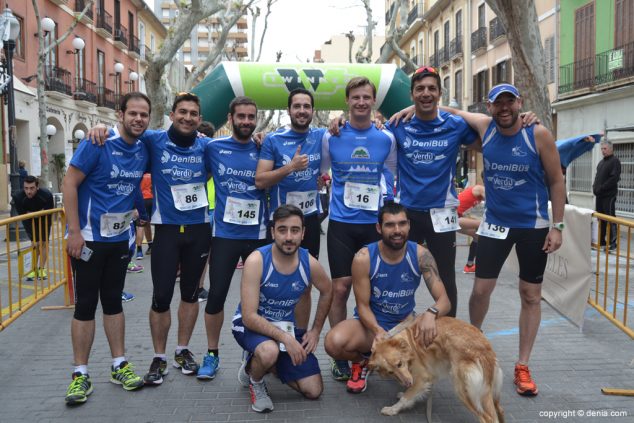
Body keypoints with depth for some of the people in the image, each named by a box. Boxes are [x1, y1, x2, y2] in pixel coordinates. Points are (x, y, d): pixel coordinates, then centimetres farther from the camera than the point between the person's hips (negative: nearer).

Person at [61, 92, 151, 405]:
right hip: (89, 237, -5)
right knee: (85, 304, 1)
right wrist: (75, 232, -17)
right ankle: (80, 374, 12)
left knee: (113, 301, 13)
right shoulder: (98, 143, -14)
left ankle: (119, 366, 22)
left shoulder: (145, 149, 0)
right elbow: (70, 184, -14)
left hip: (120, 237, 5)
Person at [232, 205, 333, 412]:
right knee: (269, 352, -40)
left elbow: (327, 292, 9)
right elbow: (249, 317, -28)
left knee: (314, 391, 2)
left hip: (286, 325, 5)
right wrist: (284, 337, -36)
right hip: (250, 324, -4)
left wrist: (316, 330, 5)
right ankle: (253, 376, -3)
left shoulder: (309, 263, -14)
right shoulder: (256, 261, -26)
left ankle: (268, 363, 25)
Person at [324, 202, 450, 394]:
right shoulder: (364, 258, -20)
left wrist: (431, 313, -43)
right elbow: (363, 305, -13)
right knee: (334, 343, -33)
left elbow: (444, 300, -17)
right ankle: (361, 361, 7)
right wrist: (378, 331, -34)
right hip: (372, 323, -2)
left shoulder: (421, 255, -15)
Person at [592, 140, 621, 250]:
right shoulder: (602, 161, 18)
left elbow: (614, 178, -17)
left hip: (609, 195, -8)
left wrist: (601, 188, -17)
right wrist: (595, 187, 6)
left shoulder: (615, 161, -7)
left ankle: (612, 242, 1)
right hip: (599, 195, 8)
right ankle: (602, 240, 18)